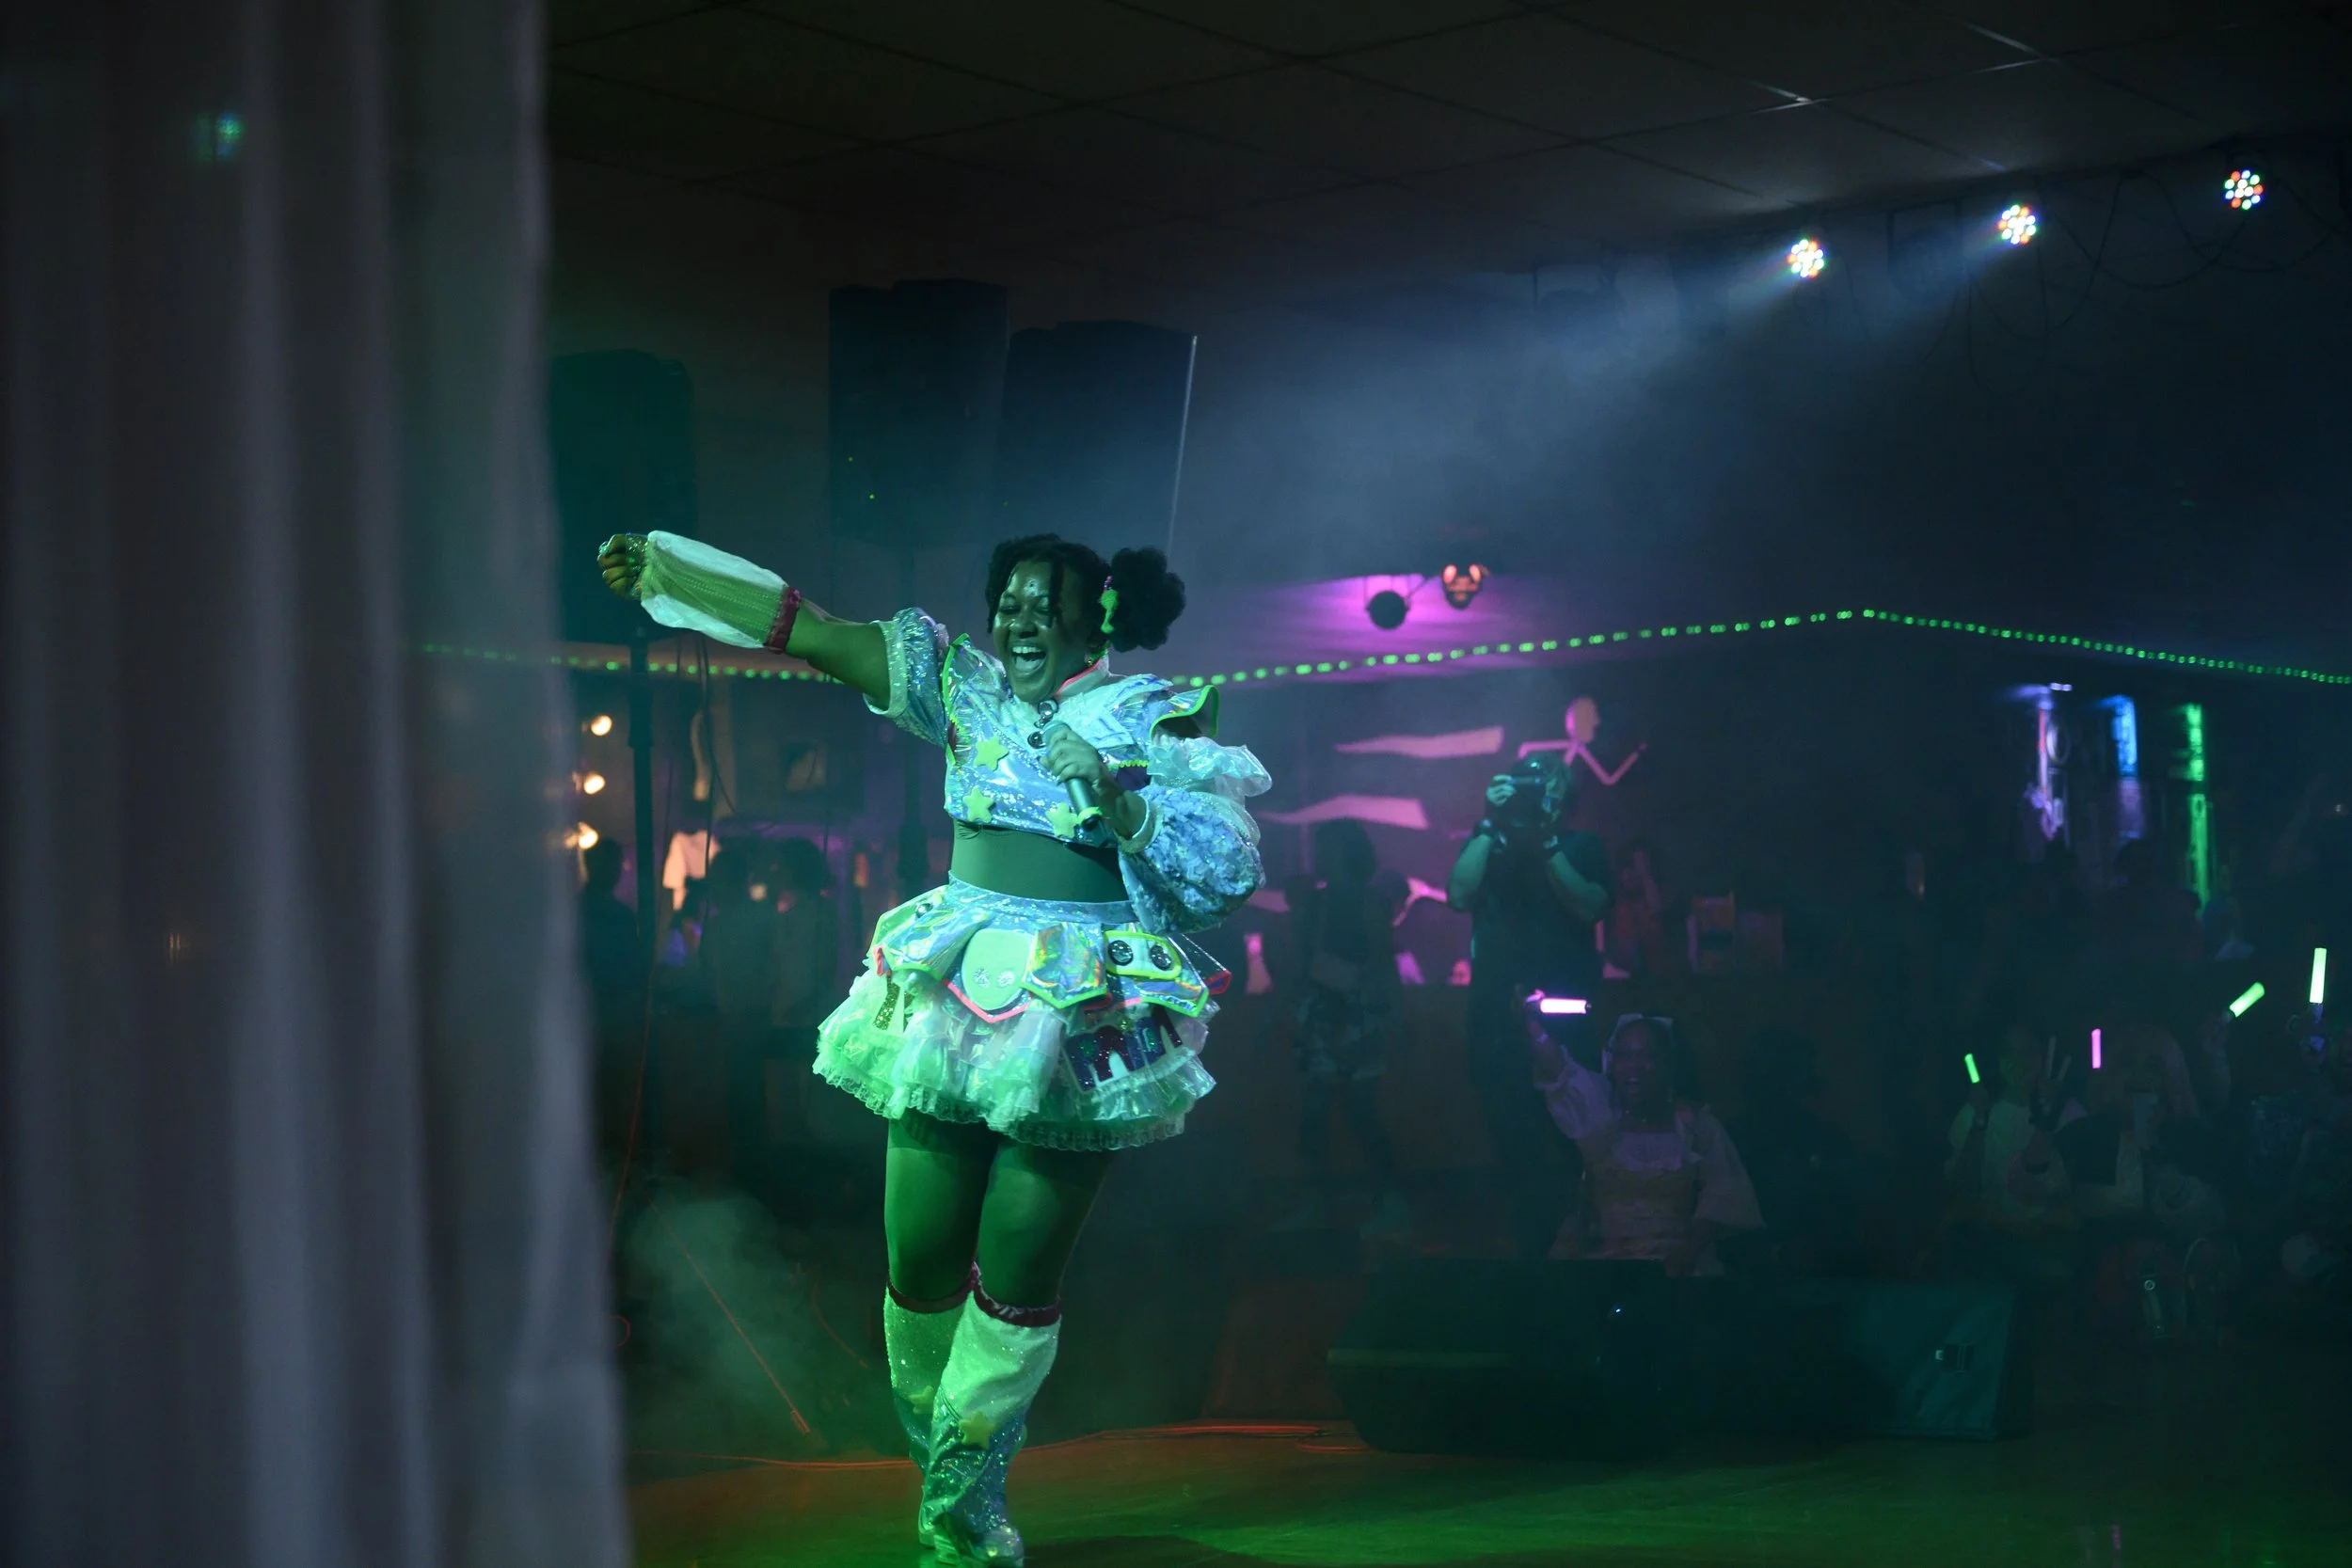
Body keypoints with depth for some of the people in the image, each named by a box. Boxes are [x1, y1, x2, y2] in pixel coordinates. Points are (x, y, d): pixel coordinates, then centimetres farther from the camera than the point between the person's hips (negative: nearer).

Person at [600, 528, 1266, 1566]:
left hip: (1084, 1015, -3)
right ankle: (935, 1457, 22)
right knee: (921, 1256, 1)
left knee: (1019, 1272, -1)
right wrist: (663, 566, 4)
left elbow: (1229, 872, -7)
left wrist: (1115, 796, -18)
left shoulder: (1156, 719, -1)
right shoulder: (970, 691, 8)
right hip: (954, 995, 3)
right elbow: (813, 632, 6)